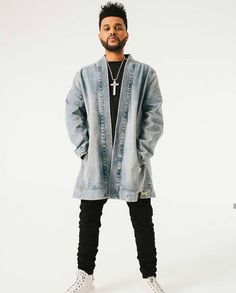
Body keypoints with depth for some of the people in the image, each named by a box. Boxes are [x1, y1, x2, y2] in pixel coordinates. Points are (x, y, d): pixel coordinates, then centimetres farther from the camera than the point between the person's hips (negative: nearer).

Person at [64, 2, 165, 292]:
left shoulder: (145, 73, 4)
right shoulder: (85, 74, 8)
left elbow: (154, 115, 0)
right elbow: (72, 112, 5)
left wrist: (143, 151, -9)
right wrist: (83, 149, -5)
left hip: (133, 161, -1)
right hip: (95, 161, 1)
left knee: (143, 223, 6)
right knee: (89, 221, 8)